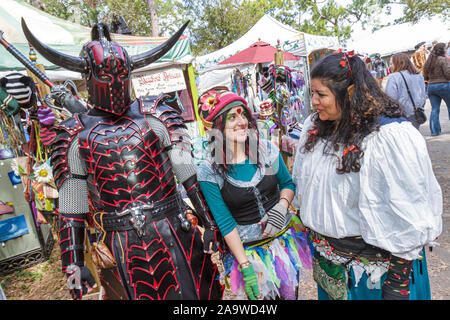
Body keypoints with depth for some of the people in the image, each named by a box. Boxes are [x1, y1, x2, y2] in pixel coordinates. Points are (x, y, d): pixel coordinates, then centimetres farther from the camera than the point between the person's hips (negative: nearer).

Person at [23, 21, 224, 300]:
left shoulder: (155, 115, 1)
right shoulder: (74, 136, 1)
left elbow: (188, 172, 0)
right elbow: (71, 209, 4)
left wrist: (209, 222, 0)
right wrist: (74, 264, 2)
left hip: (175, 233, 1)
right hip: (123, 248, 0)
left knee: (195, 293, 11)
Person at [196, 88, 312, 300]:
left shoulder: (267, 150, -8)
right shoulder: (208, 172, -16)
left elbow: (287, 184, 7)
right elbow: (225, 222, -14)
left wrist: (281, 207, -13)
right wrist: (245, 266, -15)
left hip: (285, 238, 3)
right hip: (247, 249, -3)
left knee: (290, 293, 21)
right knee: (262, 294, 12)